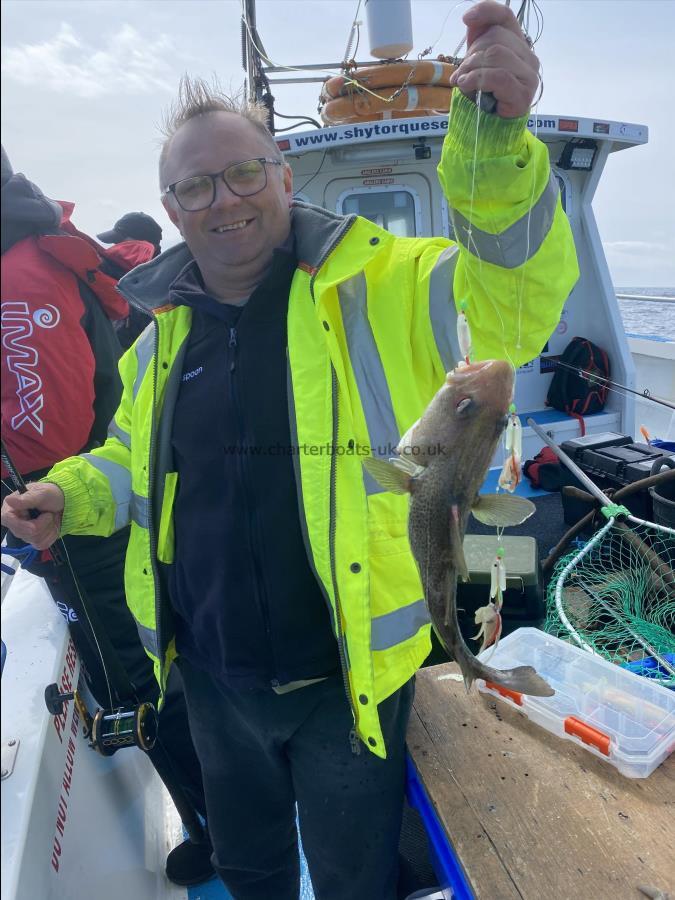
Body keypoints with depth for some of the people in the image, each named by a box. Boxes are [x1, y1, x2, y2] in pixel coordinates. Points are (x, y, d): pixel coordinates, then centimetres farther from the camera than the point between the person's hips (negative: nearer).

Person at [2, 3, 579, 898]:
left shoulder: (374, 286, -13)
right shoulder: (164, 330, 2)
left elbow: (513, 302, -27)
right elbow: (134, 456, 15)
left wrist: (496, 141, -42)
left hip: (349, 675, -4)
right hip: (212, 678, 5)